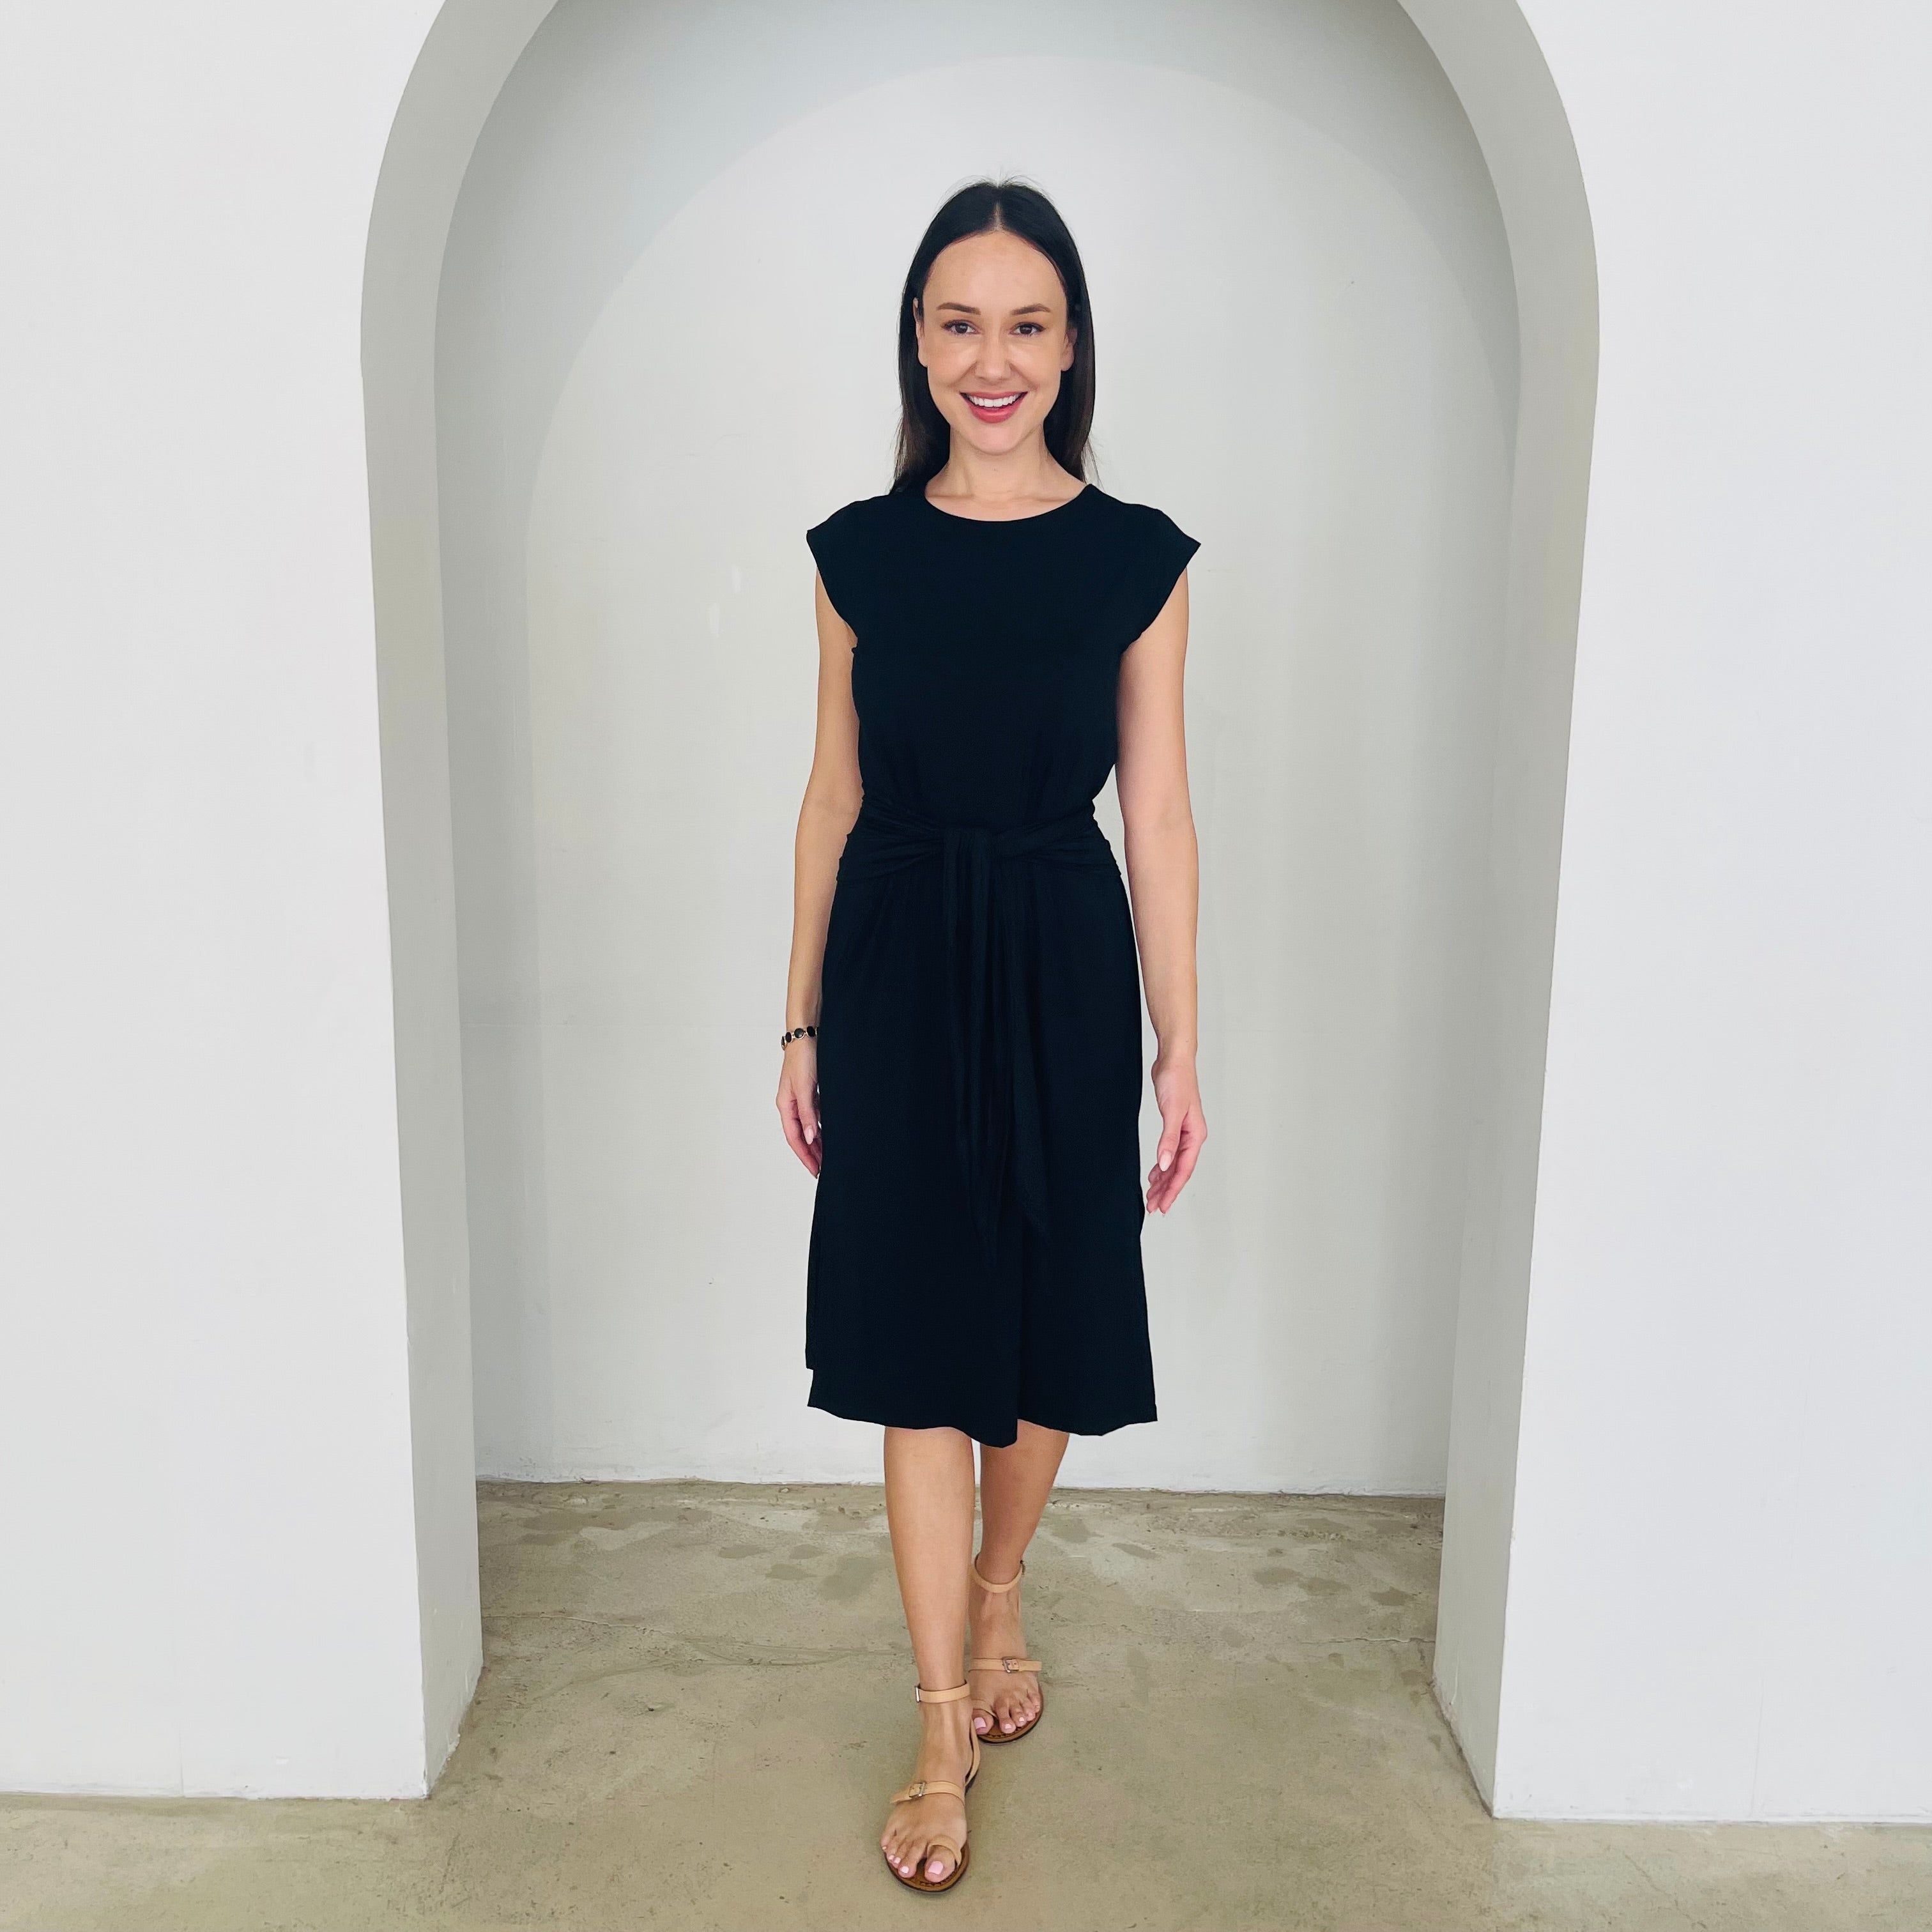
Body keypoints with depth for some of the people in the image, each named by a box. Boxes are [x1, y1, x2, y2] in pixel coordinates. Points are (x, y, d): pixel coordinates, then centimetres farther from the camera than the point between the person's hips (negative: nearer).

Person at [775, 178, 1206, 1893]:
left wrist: (1181, 1052, -3)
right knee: (918, 1345, 3)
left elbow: (1158, 815, -2)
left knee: (1050, 1316, 13)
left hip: (1063, 974, 0)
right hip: (899, 972, 1)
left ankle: (999, 1591, 41)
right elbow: (833, 799, 5)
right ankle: (945, 1731, 18)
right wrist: (804, 1021, 5)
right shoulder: (860, 552, 2)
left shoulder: (1137, 558, -2)